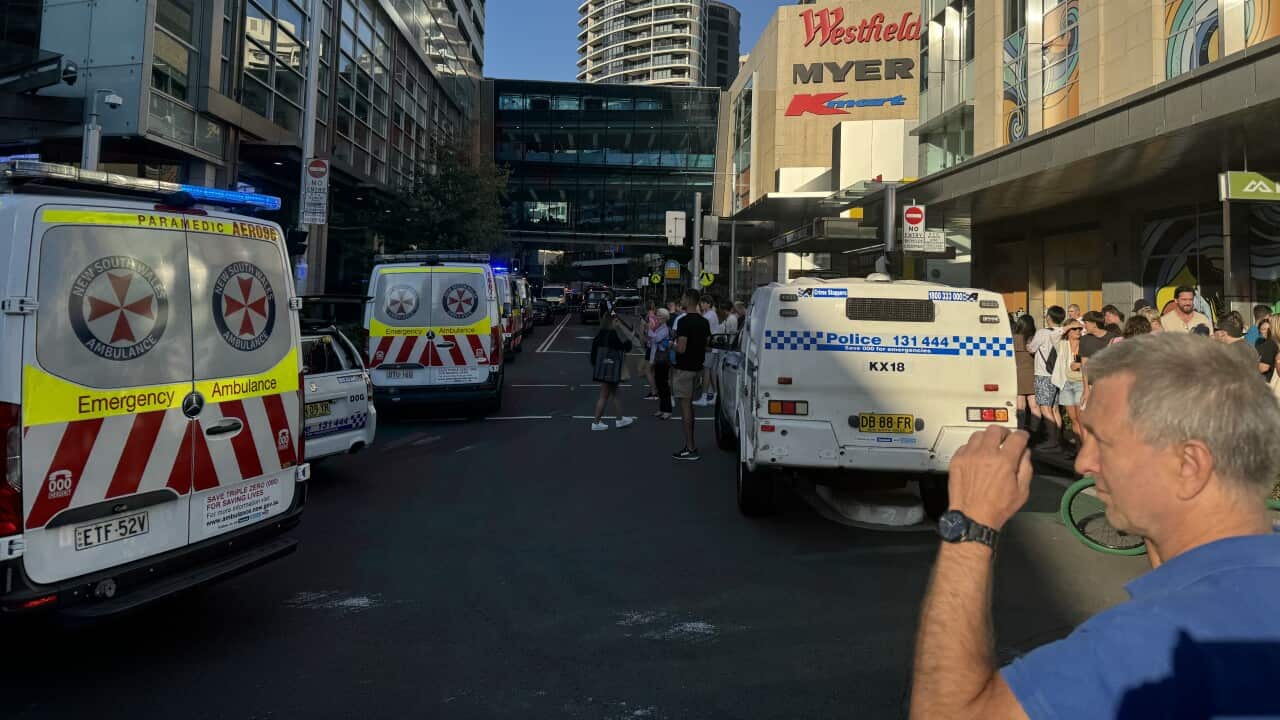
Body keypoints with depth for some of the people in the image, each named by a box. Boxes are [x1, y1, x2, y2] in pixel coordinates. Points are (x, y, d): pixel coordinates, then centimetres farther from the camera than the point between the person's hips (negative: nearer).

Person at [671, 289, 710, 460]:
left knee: (685, 405, -5)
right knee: (688, 404, 18)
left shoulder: (684, 321, -18)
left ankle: (690, 448, -4)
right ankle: (691, 444, 23)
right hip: (697, 367, 9)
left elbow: (681, 348, -23)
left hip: (684, 368, -9)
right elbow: (707, 344, 15)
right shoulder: (704, 322, 9)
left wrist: (672, 346, -4)